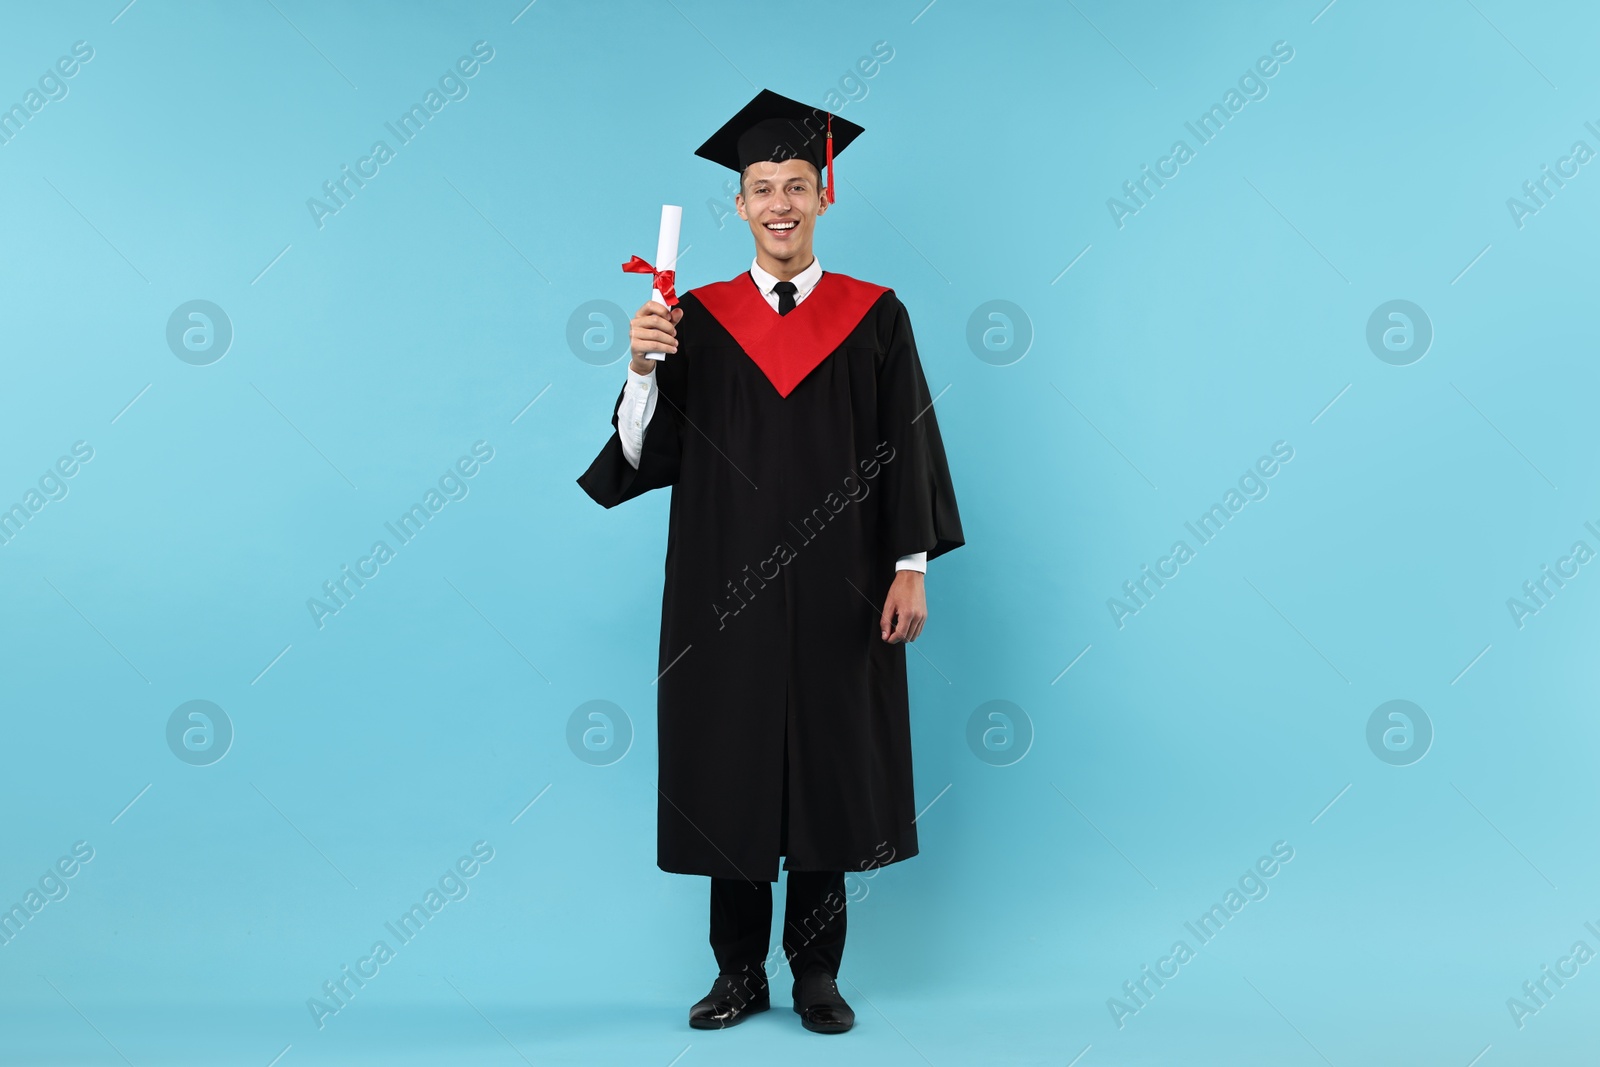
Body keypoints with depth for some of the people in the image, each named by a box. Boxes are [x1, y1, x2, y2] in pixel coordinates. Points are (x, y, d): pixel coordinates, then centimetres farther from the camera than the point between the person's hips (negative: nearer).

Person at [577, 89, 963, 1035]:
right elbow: (649, 454, -3)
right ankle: (740, 974, 22)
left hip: (837, 593, 0)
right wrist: (642, 369, -20)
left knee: (829, 771, 6)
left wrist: (911, 568, -4)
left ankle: (817, 974, 22)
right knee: (732, 776, 6)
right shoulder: (698, 319, 4)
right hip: (728, 591, 1)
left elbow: (907, 450, 2)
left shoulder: (875, 317, 4)